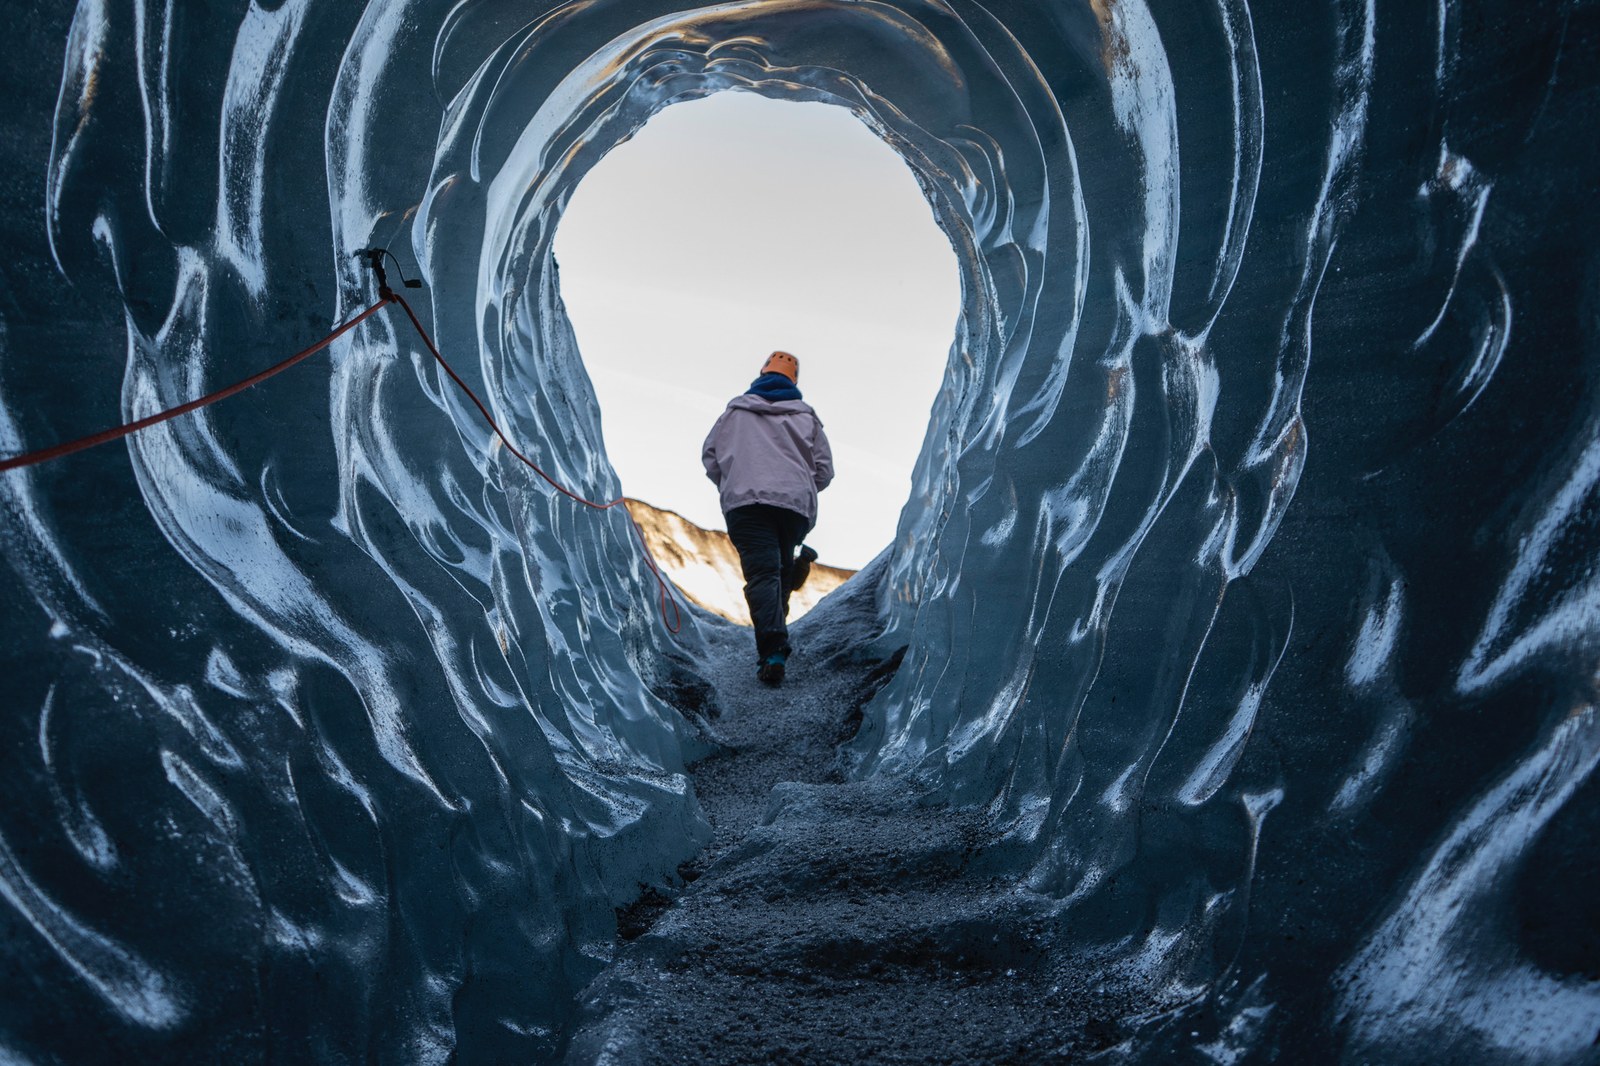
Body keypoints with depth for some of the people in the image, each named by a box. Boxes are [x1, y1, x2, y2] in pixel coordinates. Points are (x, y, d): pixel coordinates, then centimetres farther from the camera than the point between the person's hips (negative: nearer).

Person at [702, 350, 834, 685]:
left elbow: (710, 456, 13)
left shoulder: (736, 410, 16)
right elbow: (824, 469, 14)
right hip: (796, 506, 2)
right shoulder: (806, 415, 19)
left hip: (746, 503, -2)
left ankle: (773, 651, -26)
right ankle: (773, 641, 12)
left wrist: (730, 486, 29)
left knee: (762, 573, -10)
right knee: (782, 572, 17)